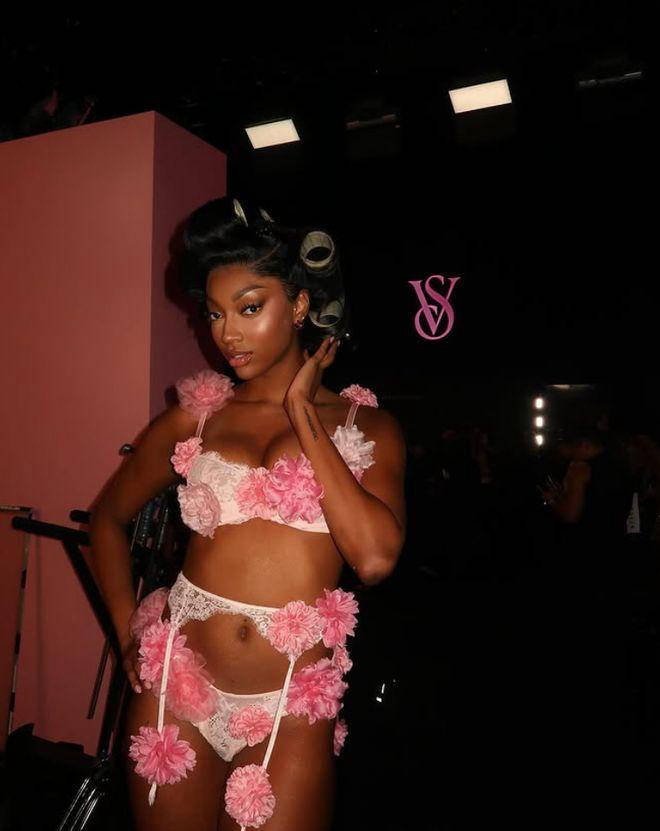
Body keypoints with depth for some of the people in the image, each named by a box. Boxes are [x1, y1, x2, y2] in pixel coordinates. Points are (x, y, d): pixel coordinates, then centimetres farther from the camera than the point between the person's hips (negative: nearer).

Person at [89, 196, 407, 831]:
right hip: (175, 688, 2)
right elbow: (109, 516, 13)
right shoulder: (197, 413, 2)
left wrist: (301, 410, -12)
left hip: (292, 710, -1)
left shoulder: (366, 428, -2)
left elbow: (375, 557, -18)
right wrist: (128, 633, 1)